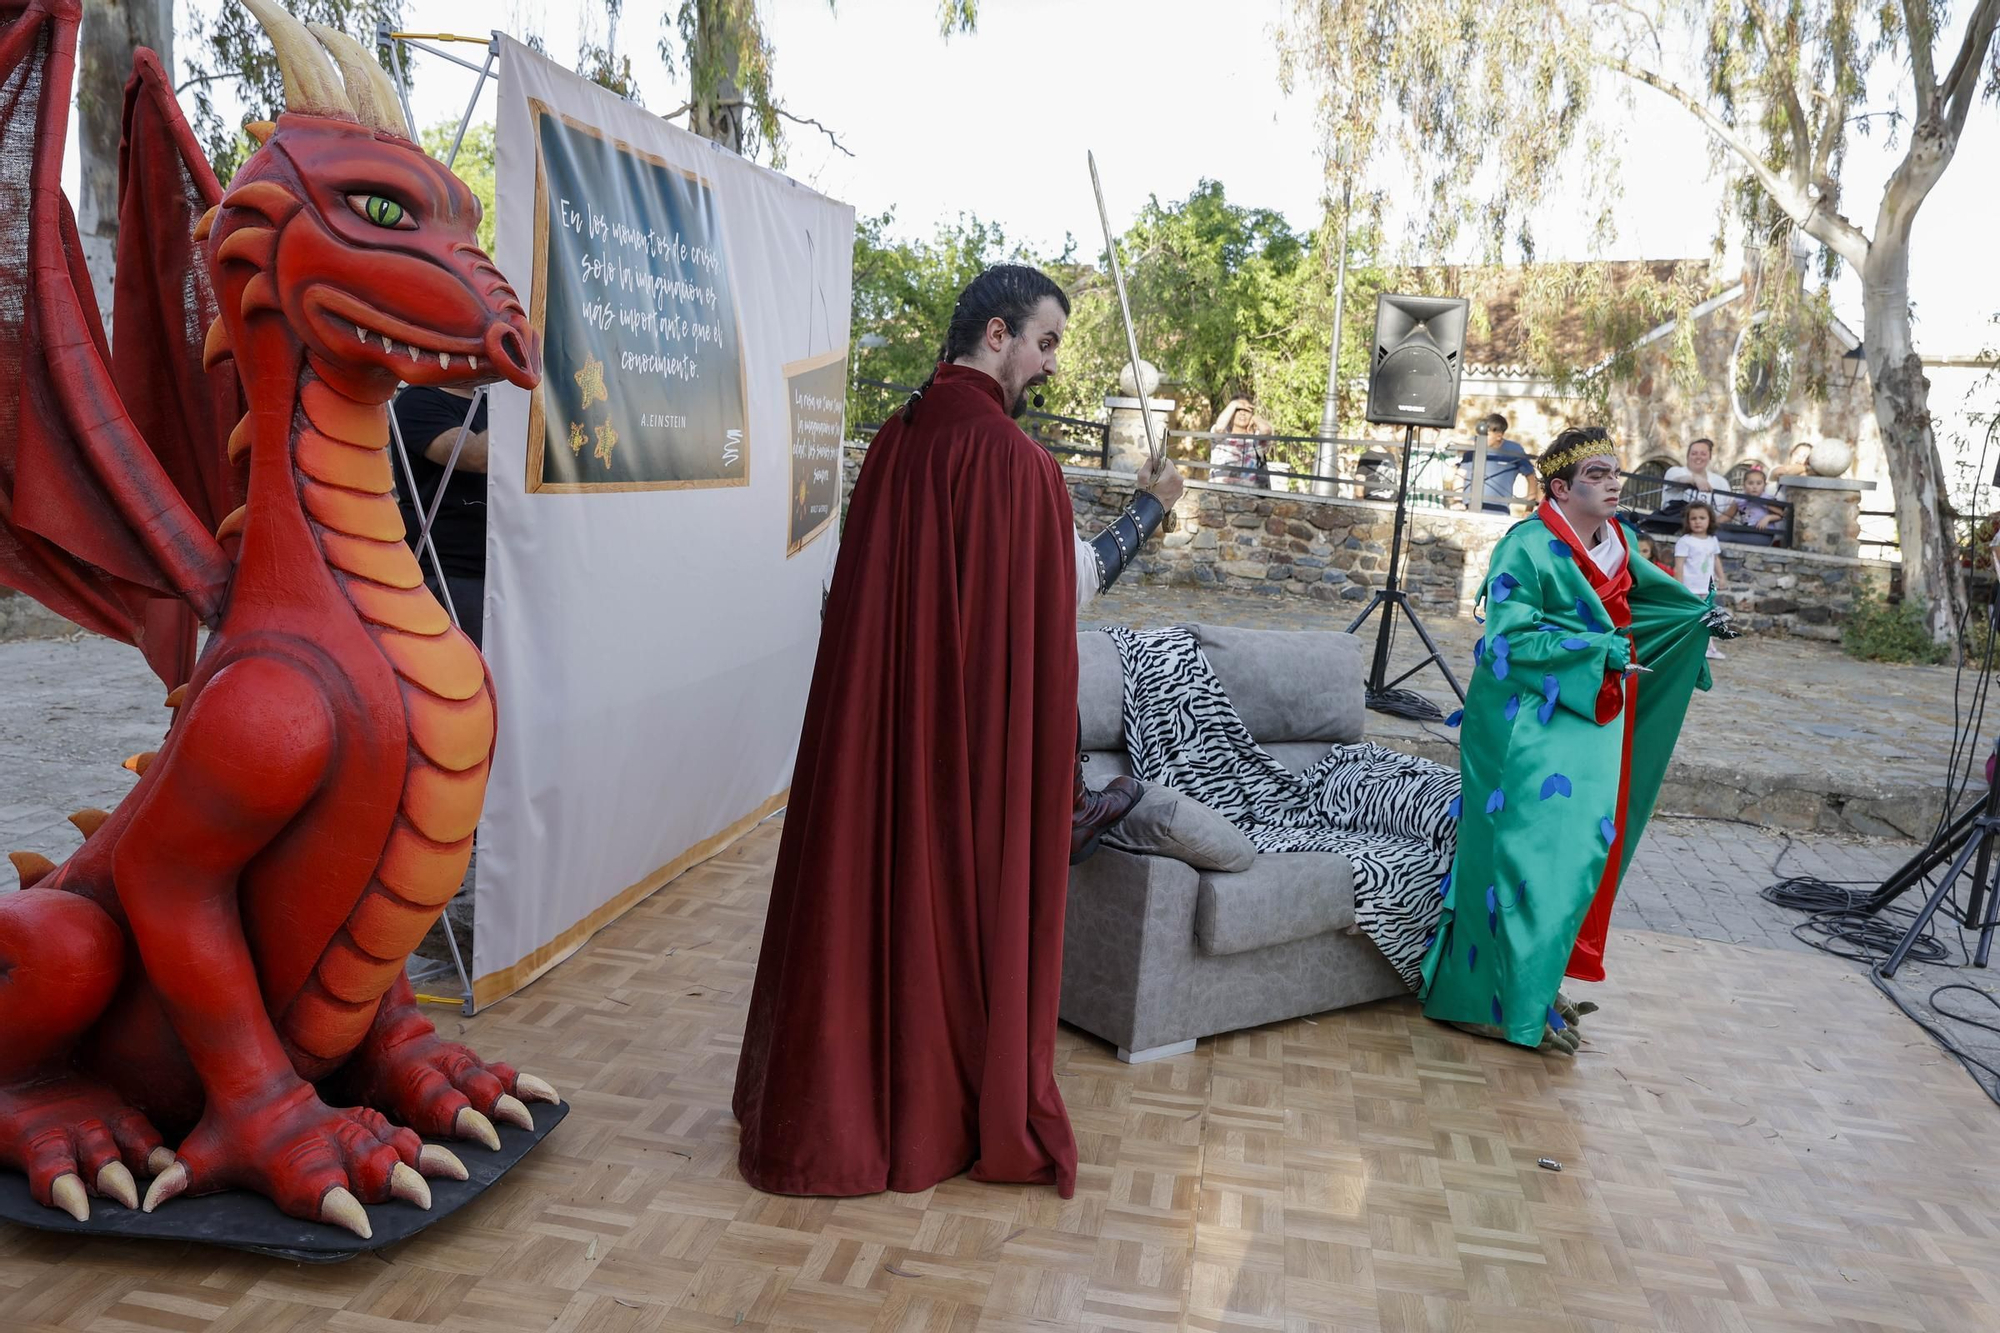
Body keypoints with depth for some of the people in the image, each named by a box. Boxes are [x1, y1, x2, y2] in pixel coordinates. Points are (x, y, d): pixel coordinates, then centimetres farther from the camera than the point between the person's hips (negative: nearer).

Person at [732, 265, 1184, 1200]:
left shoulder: (896, 438, 6)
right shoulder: (1012, 458, -18)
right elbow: (1075, 584, -7)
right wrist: (1150, 508, 8)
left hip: (875, 712, 7)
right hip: (976, 723, -7)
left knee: (868, 884, 16)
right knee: (968, 897, 9)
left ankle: (832, 1093, 32)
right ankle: (943, 1107, 26)